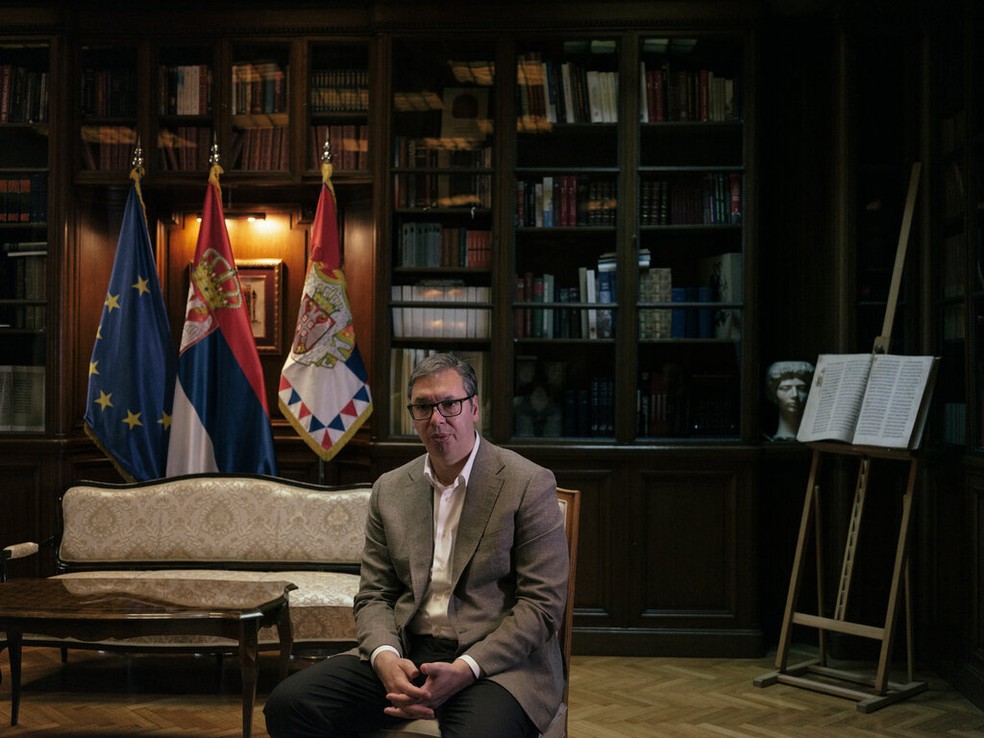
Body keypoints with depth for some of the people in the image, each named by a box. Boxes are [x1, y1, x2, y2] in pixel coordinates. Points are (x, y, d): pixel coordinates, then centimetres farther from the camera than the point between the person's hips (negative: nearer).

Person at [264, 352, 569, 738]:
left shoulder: (529, 484, -4)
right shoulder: (389, 489, 11)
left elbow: (542, 604, -7)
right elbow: (374, 595, 12)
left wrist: (464, 670, -18)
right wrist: (385, 656, -10)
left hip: (494, 661, -4)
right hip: (405, 653, 5)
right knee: (288, 703, -16)